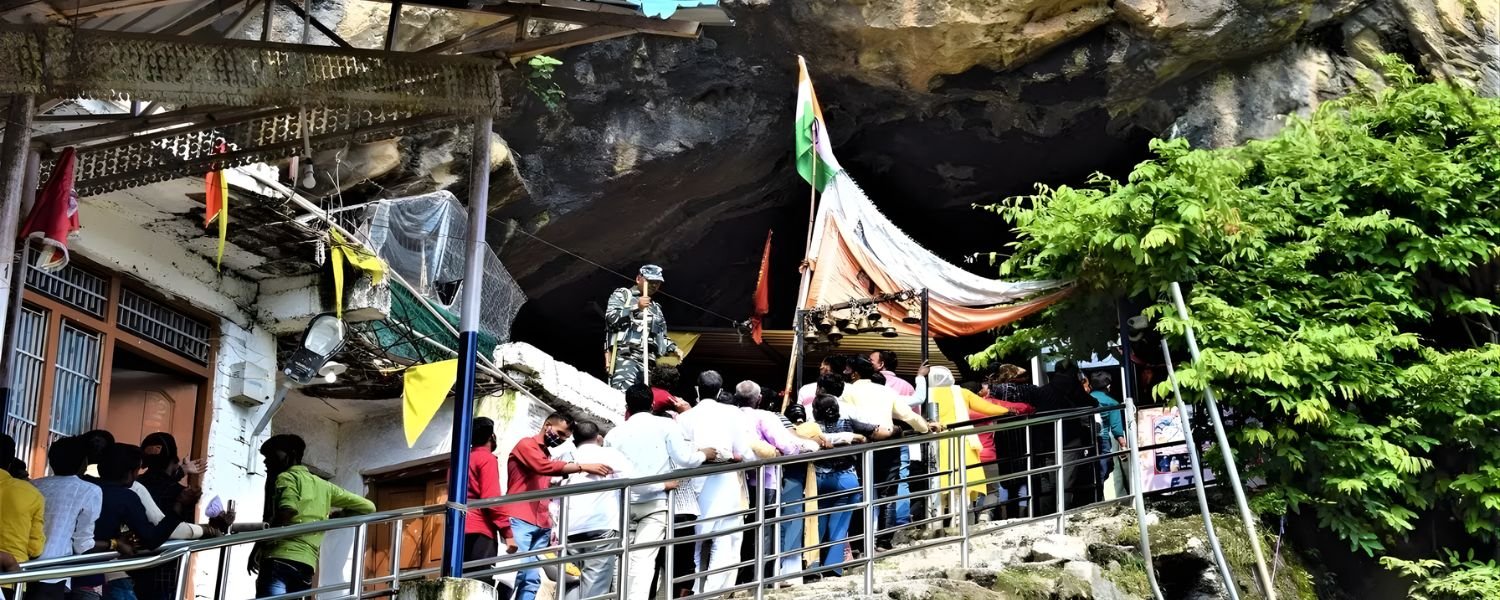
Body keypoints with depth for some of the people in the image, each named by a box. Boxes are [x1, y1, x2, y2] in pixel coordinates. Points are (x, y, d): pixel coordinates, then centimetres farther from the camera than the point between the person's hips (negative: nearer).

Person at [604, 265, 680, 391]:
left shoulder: (656, 308, 32)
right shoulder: (622, 295, 12)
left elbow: (662, 337, 36)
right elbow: (611, 317, -6)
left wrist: (672, 348, 16)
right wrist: (635, 307, -11)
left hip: (648, 361, 7)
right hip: (625, 356, -7)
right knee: (622, 393, -25)